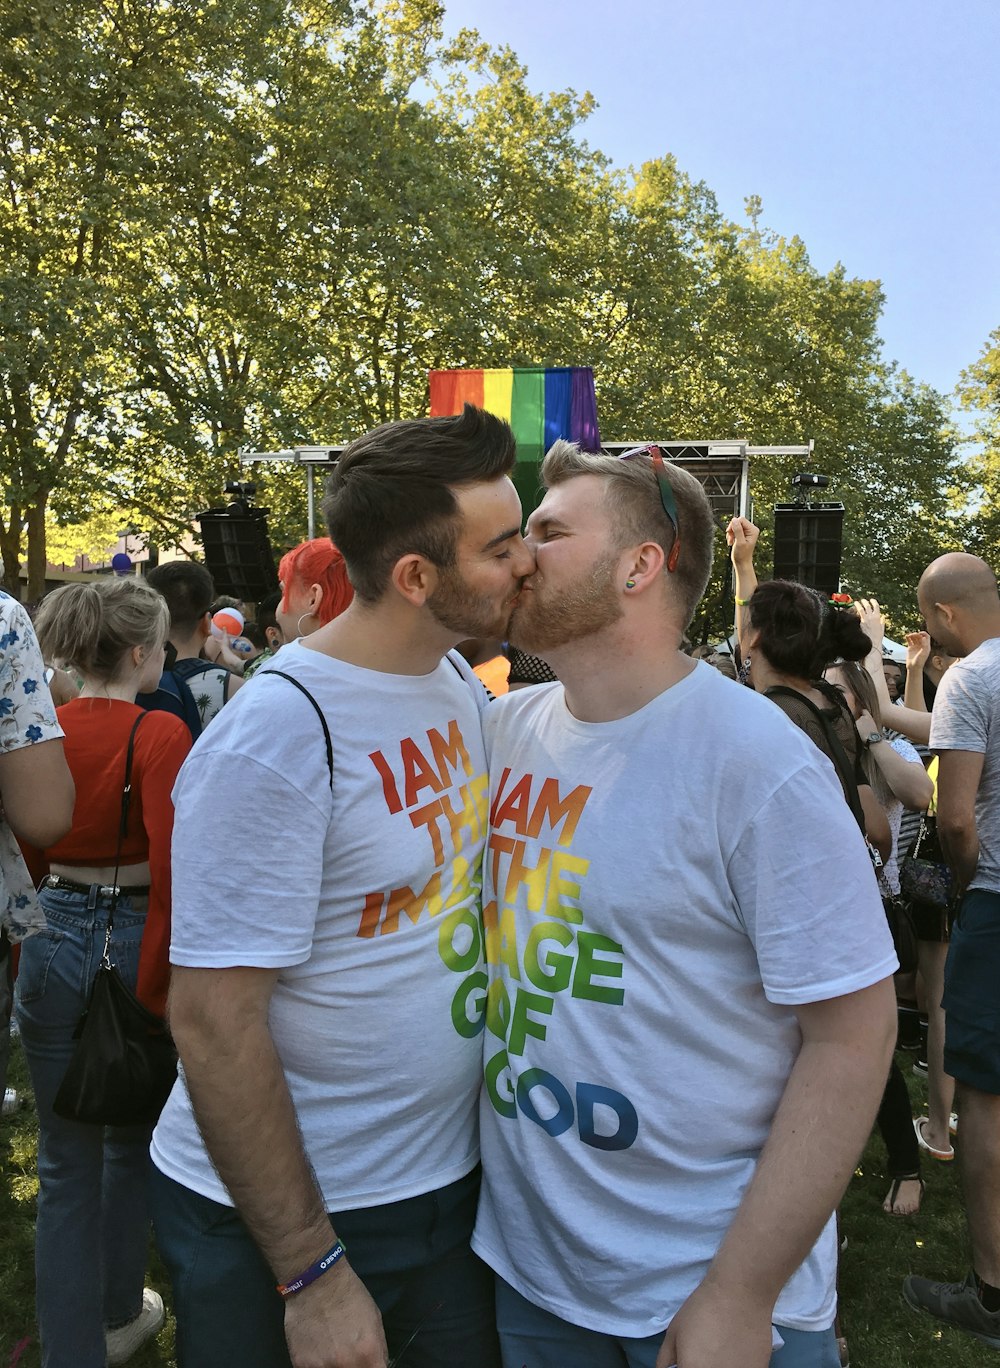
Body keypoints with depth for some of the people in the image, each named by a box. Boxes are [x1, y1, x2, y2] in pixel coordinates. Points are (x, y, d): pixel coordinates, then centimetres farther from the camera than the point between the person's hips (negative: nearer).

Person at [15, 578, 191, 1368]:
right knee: (130, 1141, 21)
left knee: (66, 1162, 15)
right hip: (131, 941, -3)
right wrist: (155, 996, -16)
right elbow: (169, 871, -22)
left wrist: (23, 962, 19)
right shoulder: (160, 736, -16)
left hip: (53, 940, 3)